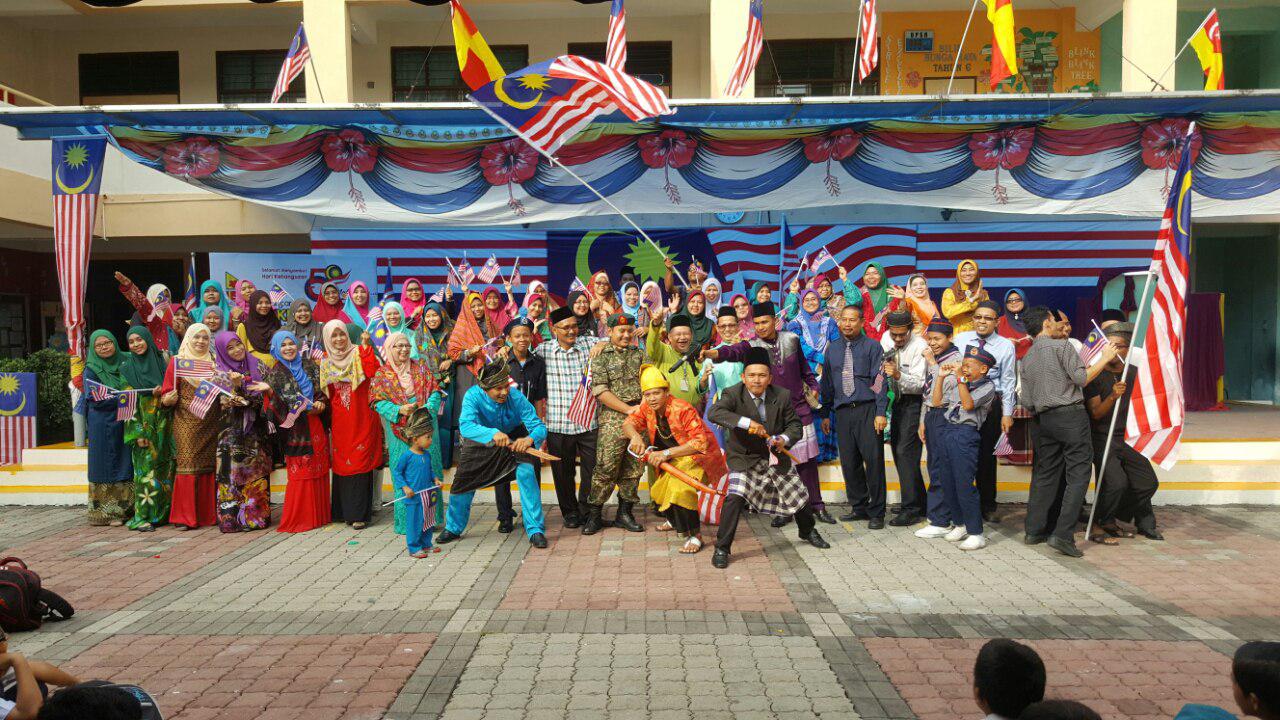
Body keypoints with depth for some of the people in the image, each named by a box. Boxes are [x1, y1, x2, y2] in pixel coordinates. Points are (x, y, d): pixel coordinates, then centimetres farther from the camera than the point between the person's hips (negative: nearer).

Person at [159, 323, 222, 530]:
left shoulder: (214, 361, 15)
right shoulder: (177, 361, 5)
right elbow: (167, 393, 2)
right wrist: (169, 399, -20)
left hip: (211, 423, 3)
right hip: (186, 423, -3)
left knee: (209, 465, 3)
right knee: (187, 464, -7)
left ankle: (208, 513, 11)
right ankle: (184, 516, -1)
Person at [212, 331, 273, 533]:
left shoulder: (255, 366, 8)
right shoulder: (221, 372, 1)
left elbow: (261, 398, 7)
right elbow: (226, 403, -7)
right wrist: (236, 386, -23)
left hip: (256, 431, 3)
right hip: (233, 432, -3)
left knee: (257, 472, 3)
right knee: (234, 472, -5)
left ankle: (257, 515, 8)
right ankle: (233, 518, 0)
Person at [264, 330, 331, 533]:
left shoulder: (309, 365, 10)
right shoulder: (274, 374, 1)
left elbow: (321, 390, 13)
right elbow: (274, 405, -5)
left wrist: (320, 403, -7)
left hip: (315, 424, 4)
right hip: (295, 428, -3)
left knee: (319, 470, 6)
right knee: (300, 474, -3)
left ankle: (320, 515, 16)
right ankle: (298, 518, 7)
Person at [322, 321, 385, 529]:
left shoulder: (358, 354, -1)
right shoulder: (326, 362, 12)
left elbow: (373, 372, -20)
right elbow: (325, 393, 13)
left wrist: (366, 346, -26)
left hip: (361, 418, -4)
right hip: (339, 421, 4)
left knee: (360, 463, -4)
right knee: (341, 463, 8)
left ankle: (360, 513, 0)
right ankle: (344, 511, 19)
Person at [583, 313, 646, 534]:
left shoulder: (638, 353, 15)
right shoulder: (601, 356, 2)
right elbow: (600, 391, -7)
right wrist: (628, 409, -11)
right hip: (613, 419, -4)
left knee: (633, 468, 8)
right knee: (606, 468, -7)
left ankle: (624, 513, 19)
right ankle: (594, 514, 6)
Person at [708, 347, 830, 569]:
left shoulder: (783, 396, -10)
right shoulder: (733, 394, -19)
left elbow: (795, 425, -2)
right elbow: (715, 413, -36)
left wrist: (784, 439, -25)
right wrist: (746, 422, -47)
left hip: (775, 457, 4)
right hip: (744, 457, -3)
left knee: (799, 496, 16)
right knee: (734, 497, -23)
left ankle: (808, 531, 48)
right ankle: (722, 548, -9)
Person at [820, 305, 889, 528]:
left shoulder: (872, 346, 1)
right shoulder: (832, 349, 14)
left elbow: (879, 381, -4)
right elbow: (827, 383, 17)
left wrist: (881, 412, -12)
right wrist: (826, 414, 14)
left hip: (867, 410, -4)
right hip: (842, 412, 4)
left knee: (874, 461, -4)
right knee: (849, 462, 6)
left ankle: (876, 512, 7)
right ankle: (859, 507, 20)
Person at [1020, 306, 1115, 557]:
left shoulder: (1026, 359, 14)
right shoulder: (1061, 346, -4)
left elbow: (1027, 401, 11)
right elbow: (1081, 378, -11)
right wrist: (1105, 358, -1)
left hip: (1044, 419, 7)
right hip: (1070, 414, -7)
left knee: (1045, 473, 13)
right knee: (1078, 475, -5)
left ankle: (1034, 530, 15)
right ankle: (1062, 534, -12)